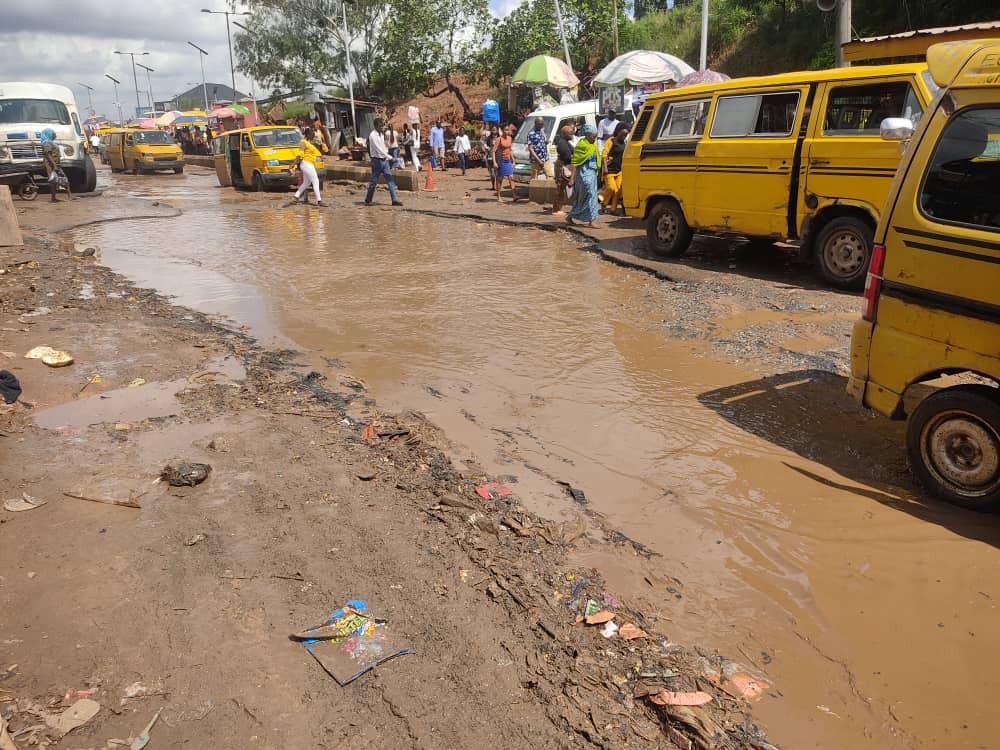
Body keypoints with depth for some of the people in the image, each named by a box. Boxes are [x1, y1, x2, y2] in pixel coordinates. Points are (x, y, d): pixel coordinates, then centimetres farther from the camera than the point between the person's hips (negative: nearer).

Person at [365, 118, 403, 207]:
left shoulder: (381, 135, 13)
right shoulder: (372, 135, -13)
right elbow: (378, 148, -21)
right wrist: (388, 156, -24)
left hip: (384, 160, 7)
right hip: (377, 160, -7)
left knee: (390, 180, 0)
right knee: (374, 181, 1)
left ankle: (394, 200, -1)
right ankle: (368, 200, 13)